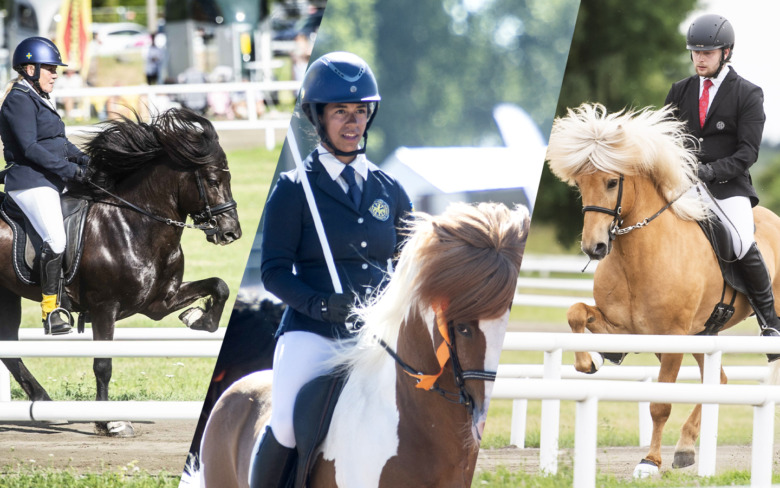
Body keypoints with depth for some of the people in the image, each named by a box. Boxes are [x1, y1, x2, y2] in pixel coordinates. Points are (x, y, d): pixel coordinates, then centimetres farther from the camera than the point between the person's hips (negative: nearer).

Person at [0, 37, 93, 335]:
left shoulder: (39, 100, 20)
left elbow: (59, 142, 22)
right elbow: (29, 148, -19)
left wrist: (85, 161, 4)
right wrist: (70, 170, -20)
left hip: (51, 182, 11)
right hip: (30, 183, -11)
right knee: (55, 240, -22)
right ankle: (50, 313, -20)